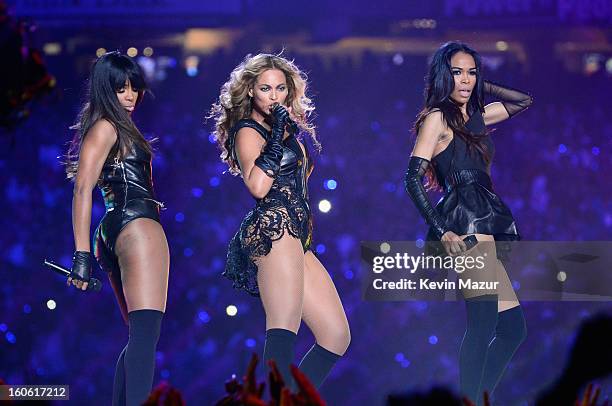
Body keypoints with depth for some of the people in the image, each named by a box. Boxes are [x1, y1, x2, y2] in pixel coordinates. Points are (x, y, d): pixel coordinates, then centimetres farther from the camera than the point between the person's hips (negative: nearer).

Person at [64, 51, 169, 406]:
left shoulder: (118, 127, 25)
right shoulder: (106, 127, -3)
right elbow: (83, 189, -13)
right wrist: (82, 255, -20)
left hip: (114, 229, 10)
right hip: (138, 226, -10)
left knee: (141, 337, 14)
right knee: (146, 333, -20)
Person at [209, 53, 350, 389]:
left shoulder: (287, 126, 24)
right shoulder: (247, 131, -1)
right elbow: (258, 186, -19)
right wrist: (278, 135, -15)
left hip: (297, 240, 9)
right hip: (273, 230, -9)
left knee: (337, 336, 5)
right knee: (283, 334, -23)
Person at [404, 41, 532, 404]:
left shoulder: (475, 116, 20)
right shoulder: (437, 118, -1)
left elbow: (524, 101, 34)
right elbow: (414, 178, -8)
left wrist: (482, 87, 22)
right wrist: (442, 231, -16)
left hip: (485, 224, 9)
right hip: (466, 222, -9)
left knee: (512, 327, 3)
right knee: (485, 321, -21)